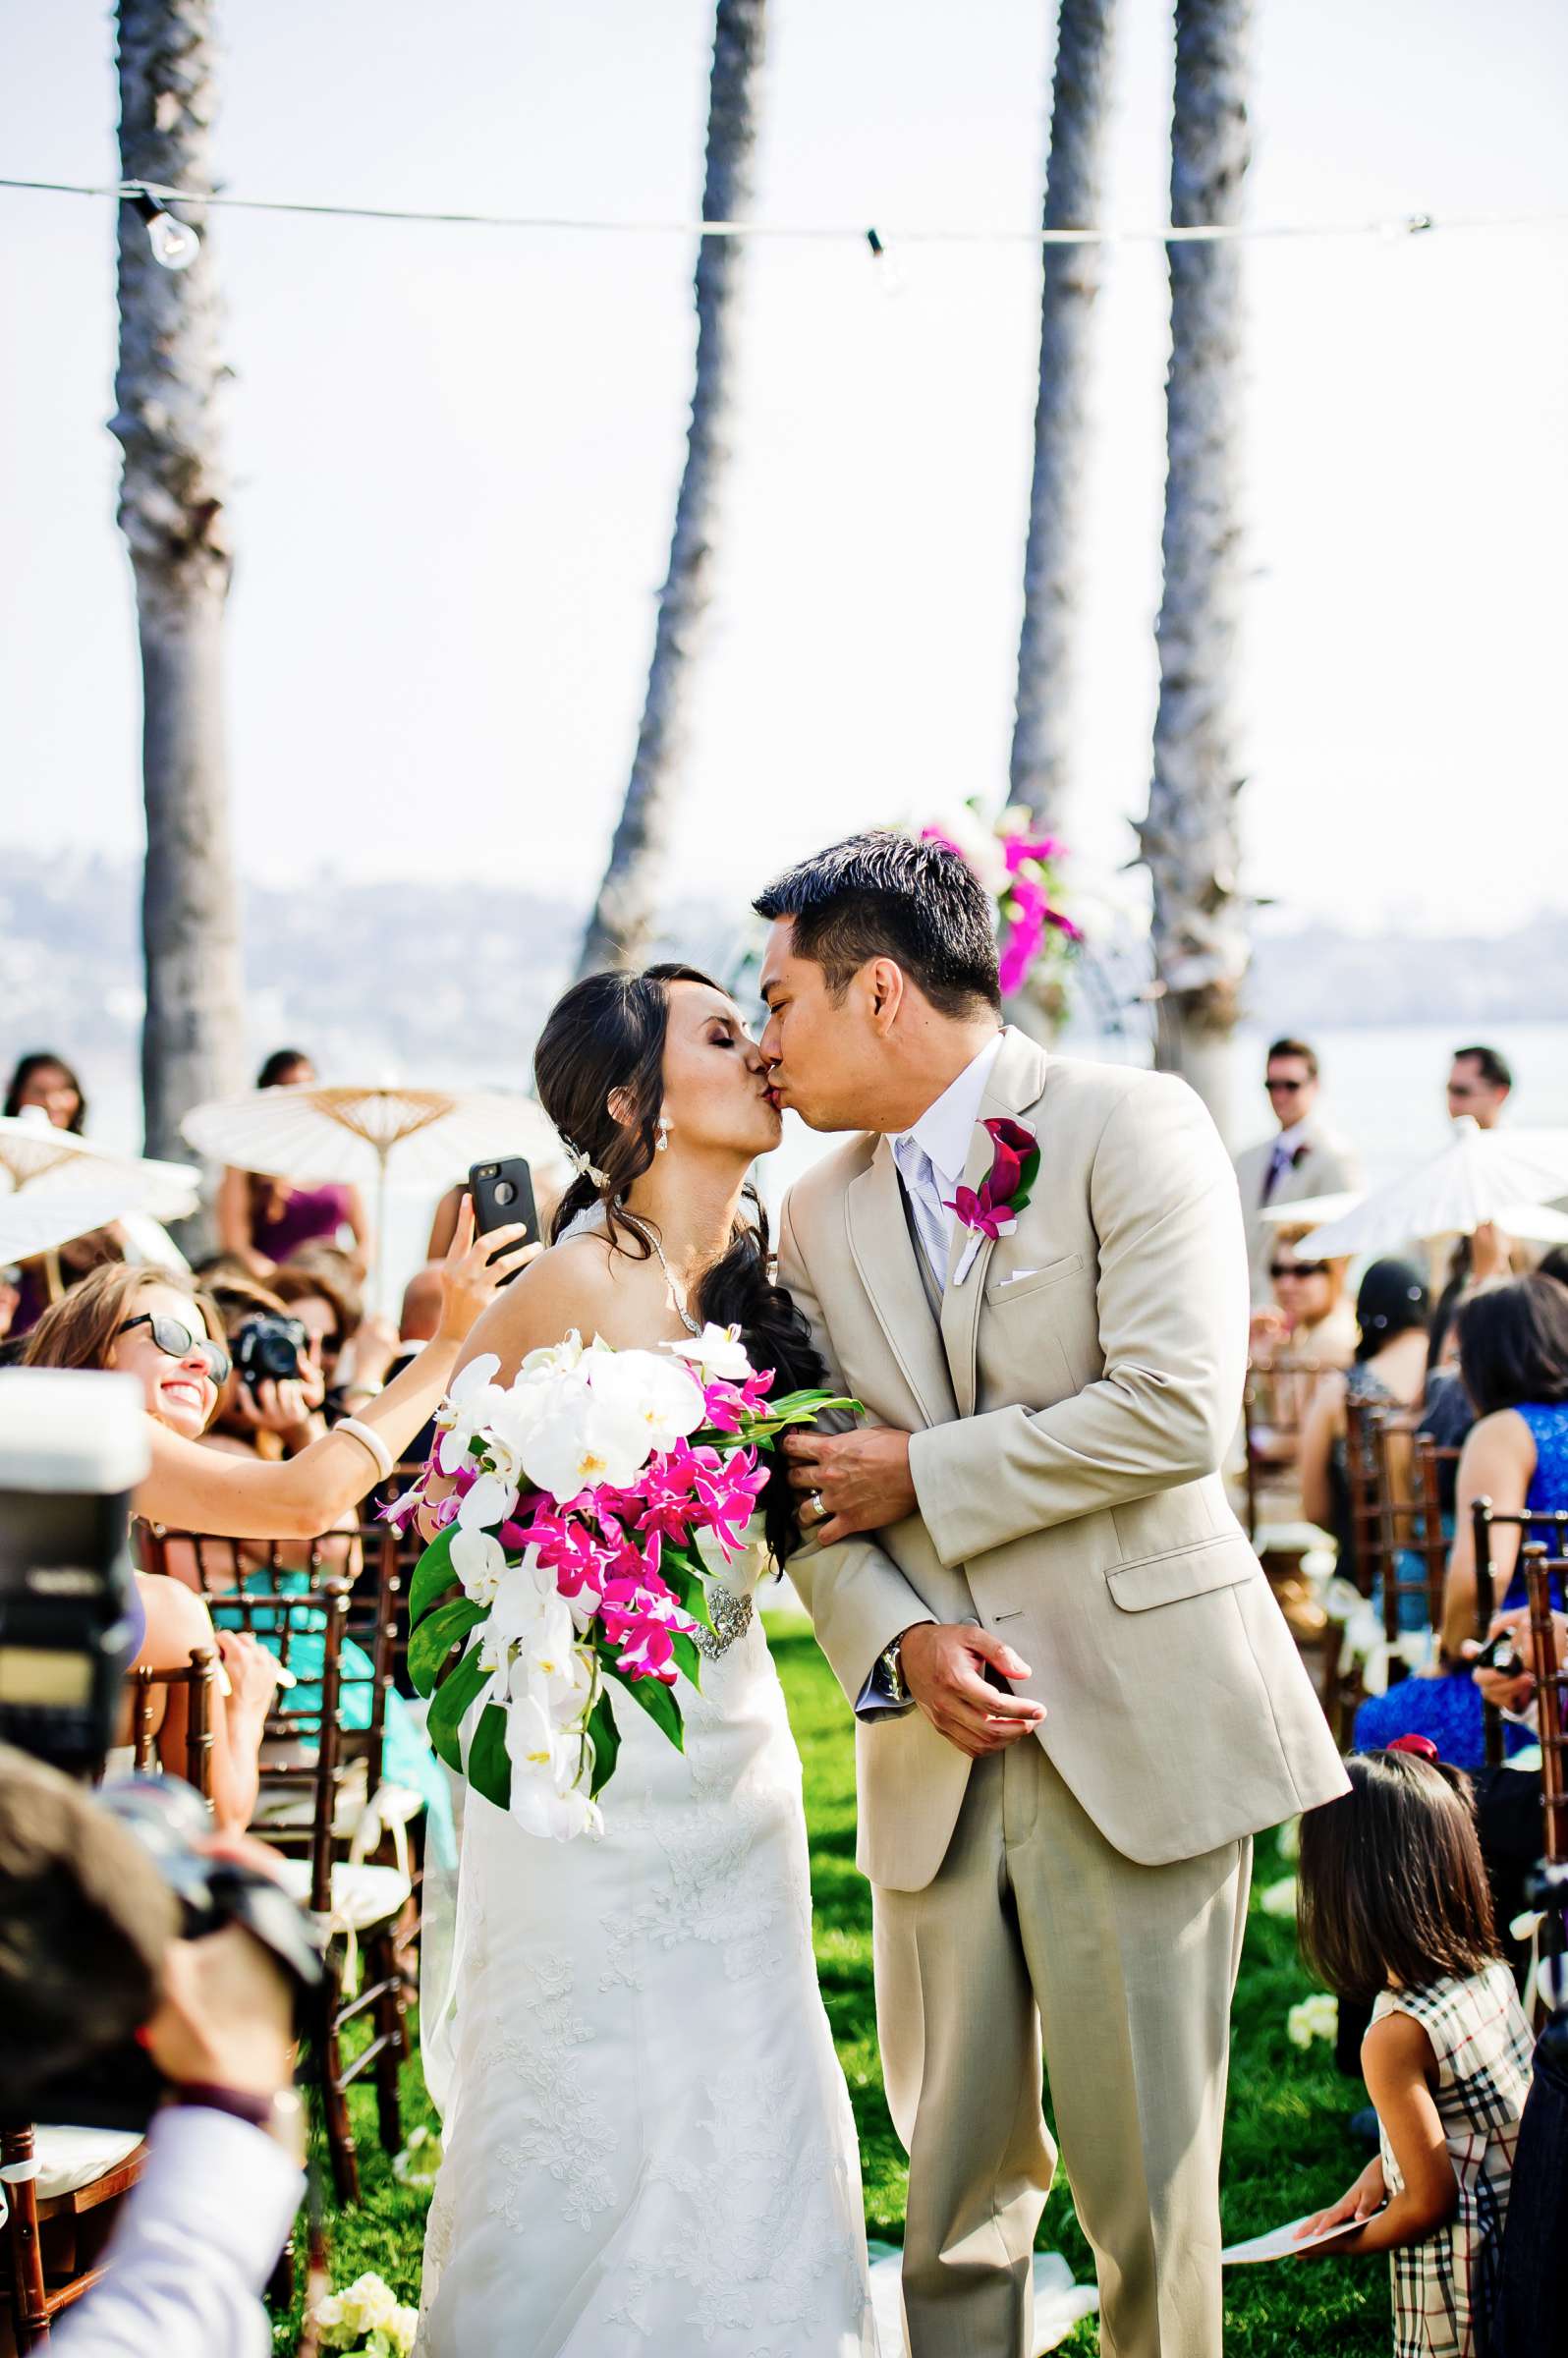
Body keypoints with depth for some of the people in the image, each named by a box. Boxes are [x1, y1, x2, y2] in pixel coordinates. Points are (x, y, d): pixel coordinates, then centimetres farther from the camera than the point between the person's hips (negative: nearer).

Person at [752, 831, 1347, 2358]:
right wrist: (897, 1640, -10)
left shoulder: (1132, 1127, -5)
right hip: (935, 1759, 5)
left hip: (1139, 1731, -4)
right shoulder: (819, 1216, 13)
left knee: (1146, 2172, 2)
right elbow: (815, 1495, 10)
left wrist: (922, 1473, -9)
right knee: (951, 2178, 9)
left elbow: (1173, 1414, -16)